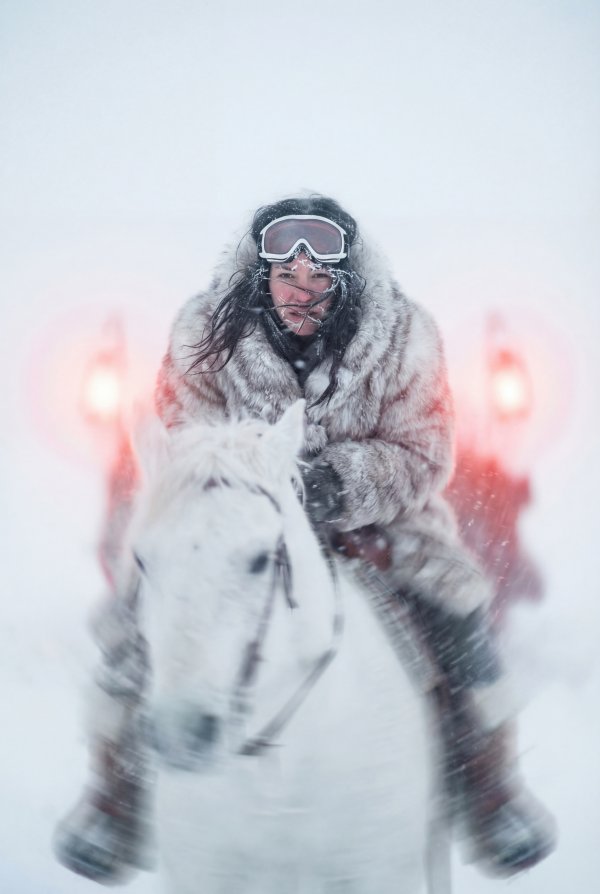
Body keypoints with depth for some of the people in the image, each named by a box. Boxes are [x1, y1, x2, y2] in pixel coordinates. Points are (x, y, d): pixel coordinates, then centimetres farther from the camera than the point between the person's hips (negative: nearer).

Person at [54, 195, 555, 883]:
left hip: (370, 511, 0)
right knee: (138, 607, -16)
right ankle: (117, 796, 7)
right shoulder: (206, 330, -15)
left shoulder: (404, 335, -16)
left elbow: (421, 456, -13)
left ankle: (488, 790, 3)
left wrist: (345, 482, -34)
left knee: (455, 598, -20)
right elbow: (175, 439, -8)